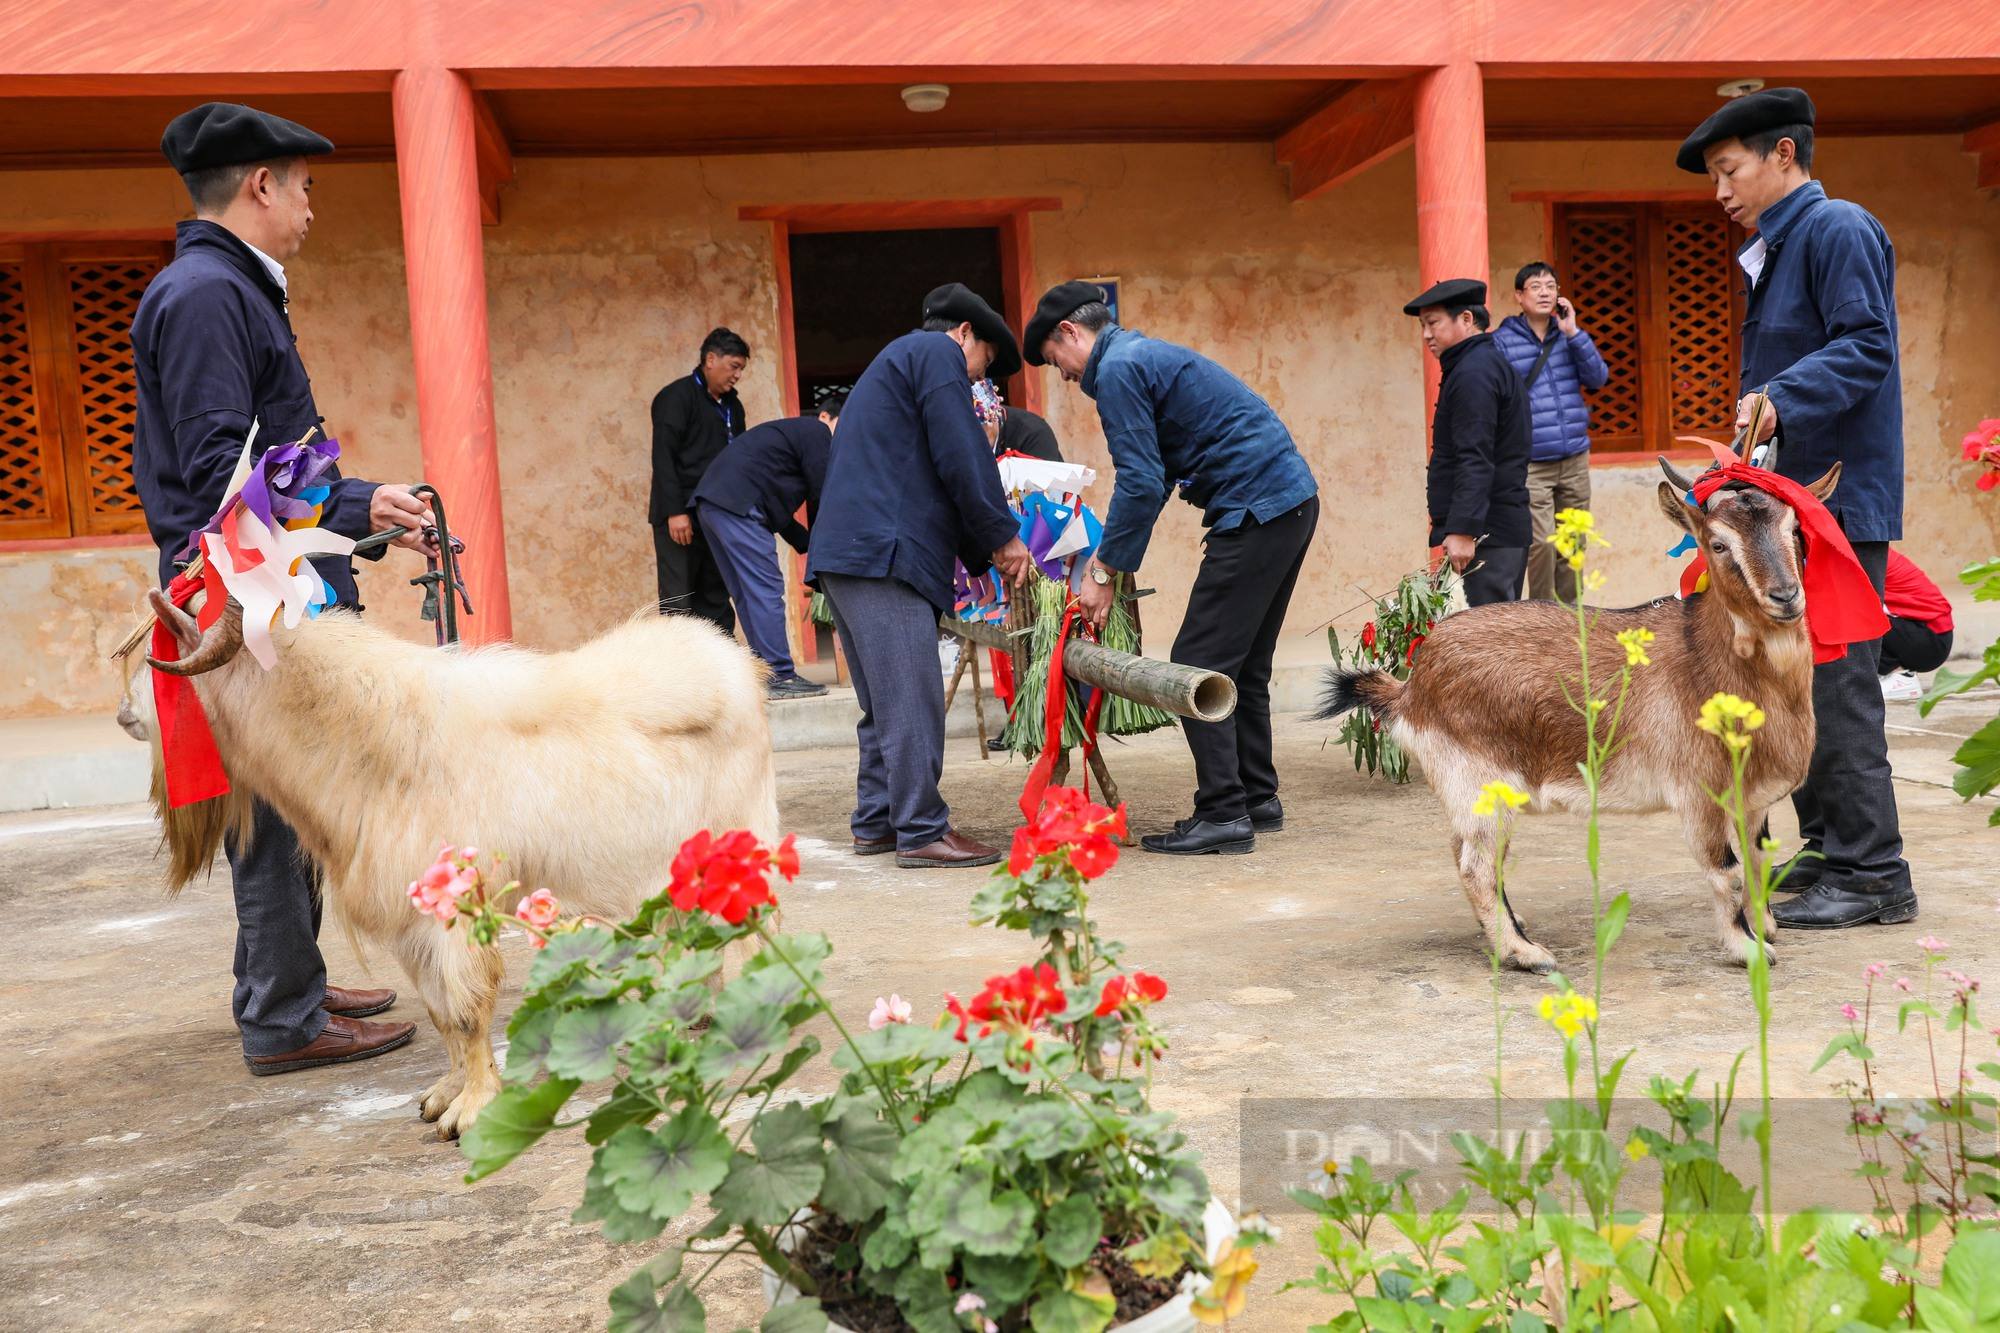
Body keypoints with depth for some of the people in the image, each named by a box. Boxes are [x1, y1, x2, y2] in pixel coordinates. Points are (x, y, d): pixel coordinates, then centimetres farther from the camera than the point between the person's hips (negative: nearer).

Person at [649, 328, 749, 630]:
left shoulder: (732, 405, 18)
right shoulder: (677, 396, -4)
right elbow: (663, 456, -12)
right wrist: (674, 512, -19)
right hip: (681, 517, -7)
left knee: (716, 601, 4)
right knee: (678, 604, -5)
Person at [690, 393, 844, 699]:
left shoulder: (794, 430, 31)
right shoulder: (817, 433, 2)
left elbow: (776, 506, 27)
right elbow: (820, 498, -3)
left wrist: (808, 545, 20)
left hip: (711, 502, 10)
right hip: (737, 504, -10)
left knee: (748, 593, 11)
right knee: (767, 590, -9)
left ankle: (765, 673, 14)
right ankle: (780, 677, -9)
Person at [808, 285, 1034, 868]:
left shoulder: (896, 361, 32)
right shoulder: (937, 352, 1)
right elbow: (961, 458, -10)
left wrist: (983, 555, 25)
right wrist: (1003, 536, 0)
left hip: (846, 554, 11)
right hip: (883, 553, -11)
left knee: (886, 701, 14)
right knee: (912, 700, -9)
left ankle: (876, 822, 19)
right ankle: (922, 831, -7)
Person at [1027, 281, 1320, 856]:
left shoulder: (1117, 369, -9)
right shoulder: (1145, 353, 23)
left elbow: (1141, 484, -15)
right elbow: (1153, 477, 26)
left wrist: (1104, 573, -8)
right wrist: (1106, 556, 21)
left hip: (1255, 511, -10)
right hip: (1293, 500, 10)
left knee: (1199, 666, -7)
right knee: (1242, 666, 15)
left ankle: (1224, 813, -5)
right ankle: (1258, 799, 22)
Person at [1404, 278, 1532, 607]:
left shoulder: (1473, 373, -12)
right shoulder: (1492, 363, 21)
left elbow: (1476, 459, -21)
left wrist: (1463, 530, -25)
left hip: (1486, 531, -11)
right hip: (1507, 530, 11)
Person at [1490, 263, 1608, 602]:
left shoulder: (1569, 335, 11)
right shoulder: (1501, 342, -2)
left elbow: (1598, 378, 0)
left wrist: (1573, 333, -8)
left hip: (1575, 460, 5)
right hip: (1530, 464, -5)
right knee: (1541, 544, -12)